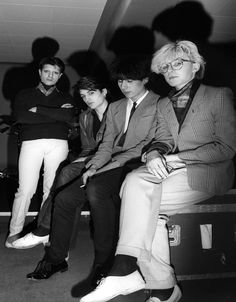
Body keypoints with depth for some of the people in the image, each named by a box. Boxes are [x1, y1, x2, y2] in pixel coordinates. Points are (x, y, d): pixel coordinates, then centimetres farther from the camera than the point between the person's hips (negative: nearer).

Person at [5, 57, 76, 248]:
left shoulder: (66, 98, 22)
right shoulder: (25, 95, 20)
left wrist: (38, 109, -1)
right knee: (25, 190, -7)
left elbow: (69, 116, -1)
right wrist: (57, 114, -1)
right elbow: (21, 116, -1)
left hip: (58, 144, 1)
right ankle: (14, 232, 5)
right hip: (31, 142, -1)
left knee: (52, 190, -4)